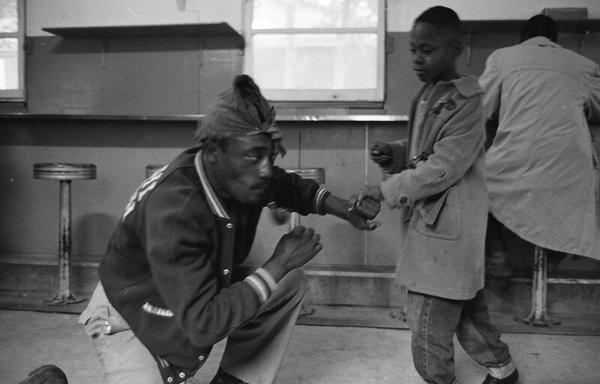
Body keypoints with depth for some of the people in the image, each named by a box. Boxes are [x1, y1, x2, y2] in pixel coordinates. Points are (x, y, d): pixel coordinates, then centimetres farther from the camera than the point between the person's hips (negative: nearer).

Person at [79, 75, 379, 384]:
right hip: (131, 319, -7)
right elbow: (202, 324, -38)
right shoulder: (174, 210, -37)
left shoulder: (241, 176, -15)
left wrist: (345, 210, -4)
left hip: (203, 289, 7)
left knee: (291, 283, -3)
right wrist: (279, 263, -33)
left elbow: (290, 187, 11)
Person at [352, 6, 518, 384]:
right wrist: (395, 154, -1)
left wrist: (385, 190, -20)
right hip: (430, 220, 9)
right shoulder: (428, 95, 10)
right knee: (466, 307, 22)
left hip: (446, 226, -9)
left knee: (428, 324, -3)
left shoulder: (465, 102, -16)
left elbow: (443, 168, -22)